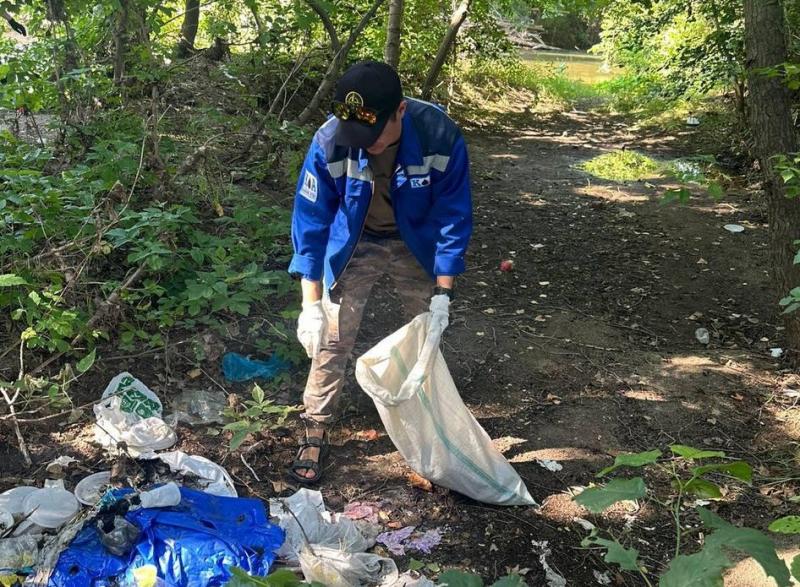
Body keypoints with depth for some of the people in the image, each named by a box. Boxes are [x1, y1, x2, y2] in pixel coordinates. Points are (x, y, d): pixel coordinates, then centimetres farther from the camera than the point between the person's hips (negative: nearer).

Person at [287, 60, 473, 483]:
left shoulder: (440, 136, -31)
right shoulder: (329, 142, -31)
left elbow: (453, 217, -19)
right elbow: (311, 222, -21)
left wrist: (443, 292, -20)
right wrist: (311, 304, -23)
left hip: (416, 245, 1)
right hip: (354, 245, -1)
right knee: (332, 339, -6)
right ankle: (315, 434, 10)